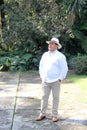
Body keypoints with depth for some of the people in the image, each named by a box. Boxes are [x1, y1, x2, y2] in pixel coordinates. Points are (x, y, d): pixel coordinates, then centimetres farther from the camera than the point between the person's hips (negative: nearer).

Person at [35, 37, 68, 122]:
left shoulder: (60, 56, -7)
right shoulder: (45, 55, 9)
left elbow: (64, 68, -7)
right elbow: (41, 66, 18)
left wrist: (60, 79, -8)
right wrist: (41, 76, 11)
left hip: (55, 81, -4)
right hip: (45, 81, 4)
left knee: (55, 98, 4)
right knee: (44, 97, 8)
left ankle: (55, 115, 14)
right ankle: (42, 114, 18)